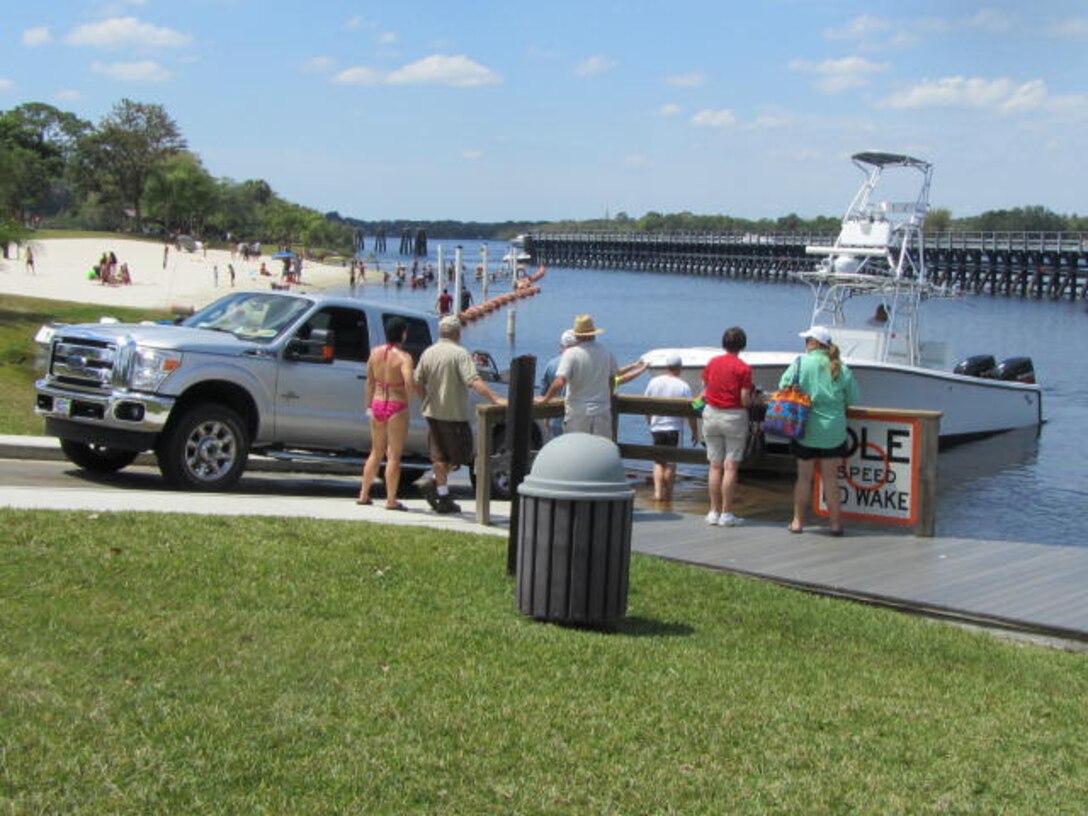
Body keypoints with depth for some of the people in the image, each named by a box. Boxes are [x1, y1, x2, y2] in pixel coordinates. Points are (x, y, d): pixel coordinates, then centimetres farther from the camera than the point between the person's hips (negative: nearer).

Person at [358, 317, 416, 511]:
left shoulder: (375, 353, 3)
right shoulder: (403, 357, -14)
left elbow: (370, 381, 9)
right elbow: (408, 381, -29)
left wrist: (369, 404, 18)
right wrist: (408, 400, -11)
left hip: (378, 405, 6)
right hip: (397, 408, -6)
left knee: (376, 453, 18)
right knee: (394, 455, 1)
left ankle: (363, 495, 22)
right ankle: (391, 500, 3)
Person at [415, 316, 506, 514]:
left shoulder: (428, 352, 6)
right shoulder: (460, 353, -14)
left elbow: (418, 382, 10)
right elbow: (474, 381, -25)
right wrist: (495, 399, -29)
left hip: (433, 412, 6)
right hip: (454, 414, -6)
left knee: (440, 456, 11)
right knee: (460, 454, 7)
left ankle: (443, 498, 8)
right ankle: (435, 485, -5)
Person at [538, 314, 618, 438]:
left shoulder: (571, 353, -12)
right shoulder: (606, 353, 1)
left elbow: (559, 382, -21)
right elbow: (612, 381, 14)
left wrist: (545, 399, -6)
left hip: (577, 413, -3)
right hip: (602, 412, 3)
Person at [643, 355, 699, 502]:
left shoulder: (654, 382, 1)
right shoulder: (683, 386, -9)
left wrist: (649, 420, 29)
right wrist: (695, 431, 1)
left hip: (656, 428, 3)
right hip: (674, 428, -3)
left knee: (658, 462, 12)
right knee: (671, 463, 8)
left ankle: (657, 492, -2)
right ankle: (667, 494, 12)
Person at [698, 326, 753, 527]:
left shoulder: (712, 363, 3)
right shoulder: (744, 368, -9)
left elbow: (704, 391, 6)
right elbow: (745, 400, -12)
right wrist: (751, 399, 8)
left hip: (711, 414, 4)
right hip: (734, 417, -4)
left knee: (715, 466, 9)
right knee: (730, 467, -1)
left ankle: (714, 512, 10)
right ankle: (727, 514, -1)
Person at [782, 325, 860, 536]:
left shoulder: (801, 363, -6)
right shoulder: (841, 368, 0)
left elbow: (783, 387, -5)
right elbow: (852, 399, 3)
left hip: (806, 429, -1)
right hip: (833, 430, 1)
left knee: (804, 476, 9)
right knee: (830, 477, 8)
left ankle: (798, 521, 16)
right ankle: (835, 522, 10)